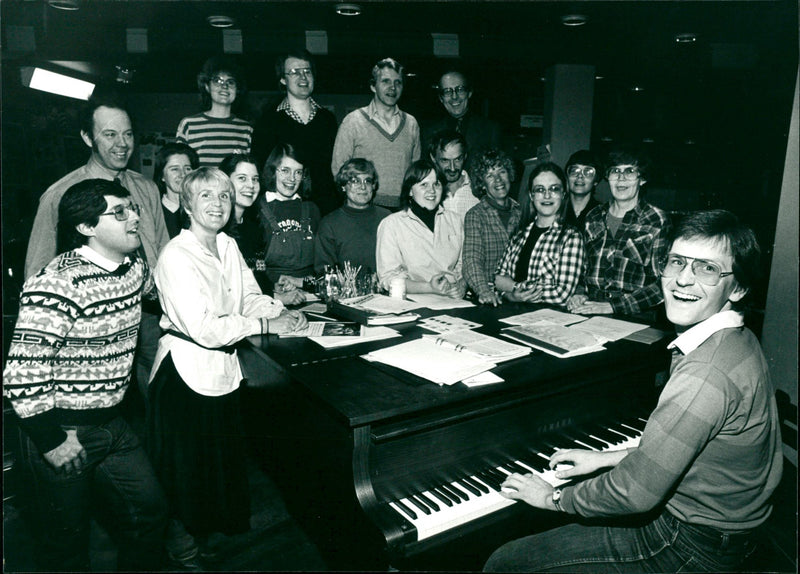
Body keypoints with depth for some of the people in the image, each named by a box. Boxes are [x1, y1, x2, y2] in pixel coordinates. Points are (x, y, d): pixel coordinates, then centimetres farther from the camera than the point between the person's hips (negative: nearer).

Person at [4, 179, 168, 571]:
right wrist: (52, 442, -16)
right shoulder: (57, 285, -24)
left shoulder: (135, 268, 0)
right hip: (61, 430, -7)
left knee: (149, 512, 15)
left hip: (112, 423, 7)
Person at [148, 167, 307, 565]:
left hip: (223, 366, 8)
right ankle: (182, 545, 33)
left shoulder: (229, 247, 6)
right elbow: (203, 328, -26)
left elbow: (250, 297, 7)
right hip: (186, 371, -8)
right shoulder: (176, 256, -19)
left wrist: (282, 311, -12)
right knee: (187, 466, 8)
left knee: (223, 455, 19)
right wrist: (265, 325, -25)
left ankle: (205, 534, 42)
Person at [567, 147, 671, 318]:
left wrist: (612, 306, -14)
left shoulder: (657, 222, 1)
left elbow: (663, 284, -5)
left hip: (634, 319, -3)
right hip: (588, 313, 3)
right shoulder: (593, 217, 14)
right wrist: (579, 293, 1)